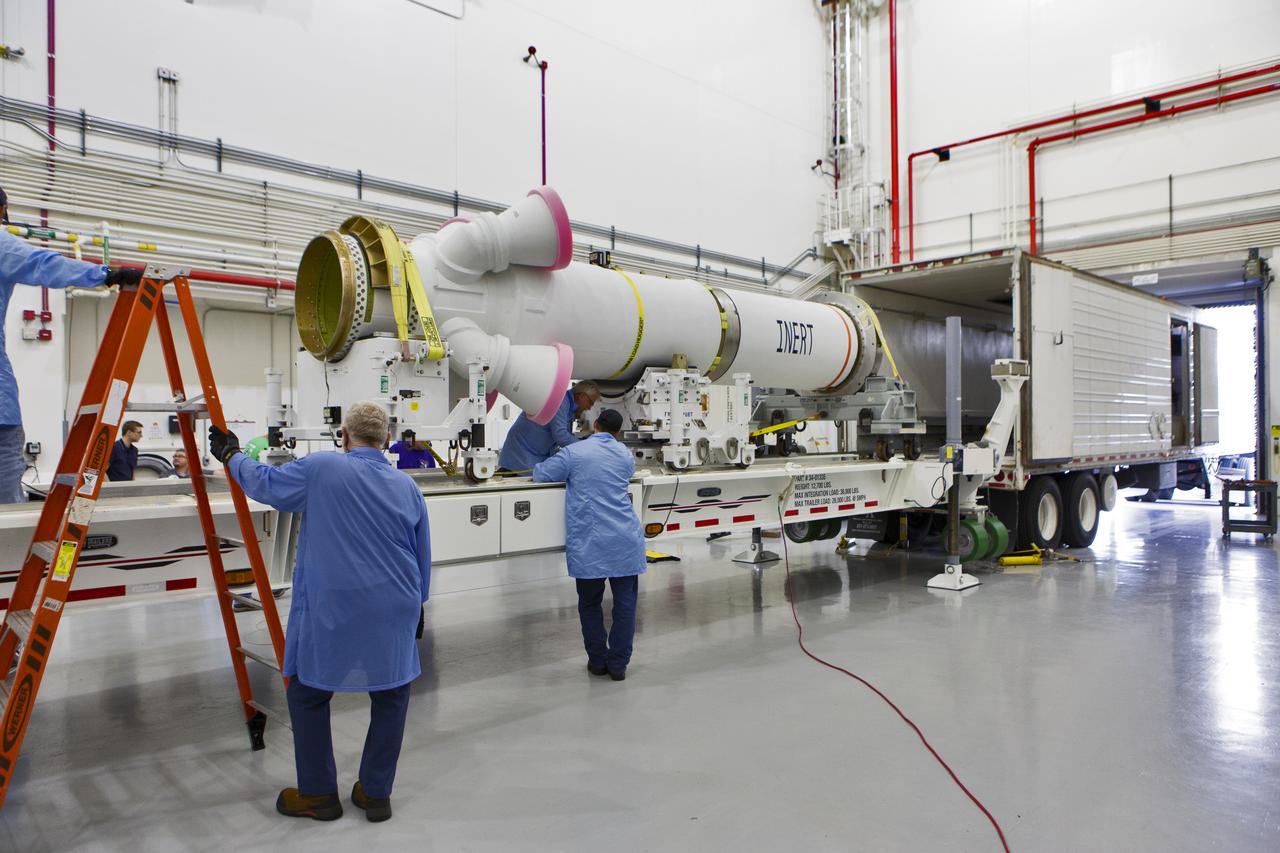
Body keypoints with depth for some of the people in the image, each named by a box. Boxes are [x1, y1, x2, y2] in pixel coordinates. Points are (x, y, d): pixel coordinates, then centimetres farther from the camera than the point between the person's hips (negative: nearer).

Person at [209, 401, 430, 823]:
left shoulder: (321, 469, -8)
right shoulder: (407, 487, 4)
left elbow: (264, 483, 5)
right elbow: (423, 560, 11)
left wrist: (231, 456, 23)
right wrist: (413, 605, 25)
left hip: (330, 609, -3)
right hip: (393, 613, 3)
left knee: (308, 694, 15)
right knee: (391, 697, 16)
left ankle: (318, 795, 23)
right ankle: (376, 794, 23)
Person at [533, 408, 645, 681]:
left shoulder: (574, 453, -1)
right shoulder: (626, 455, 10)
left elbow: (539, 474, 8)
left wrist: (572, 474, 26)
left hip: (588, 543, -2)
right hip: (624, 542, 2)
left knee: (590, 603, 13)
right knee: (625, 602, 8)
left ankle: (598, 661, 20)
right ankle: (618, 664, 12)